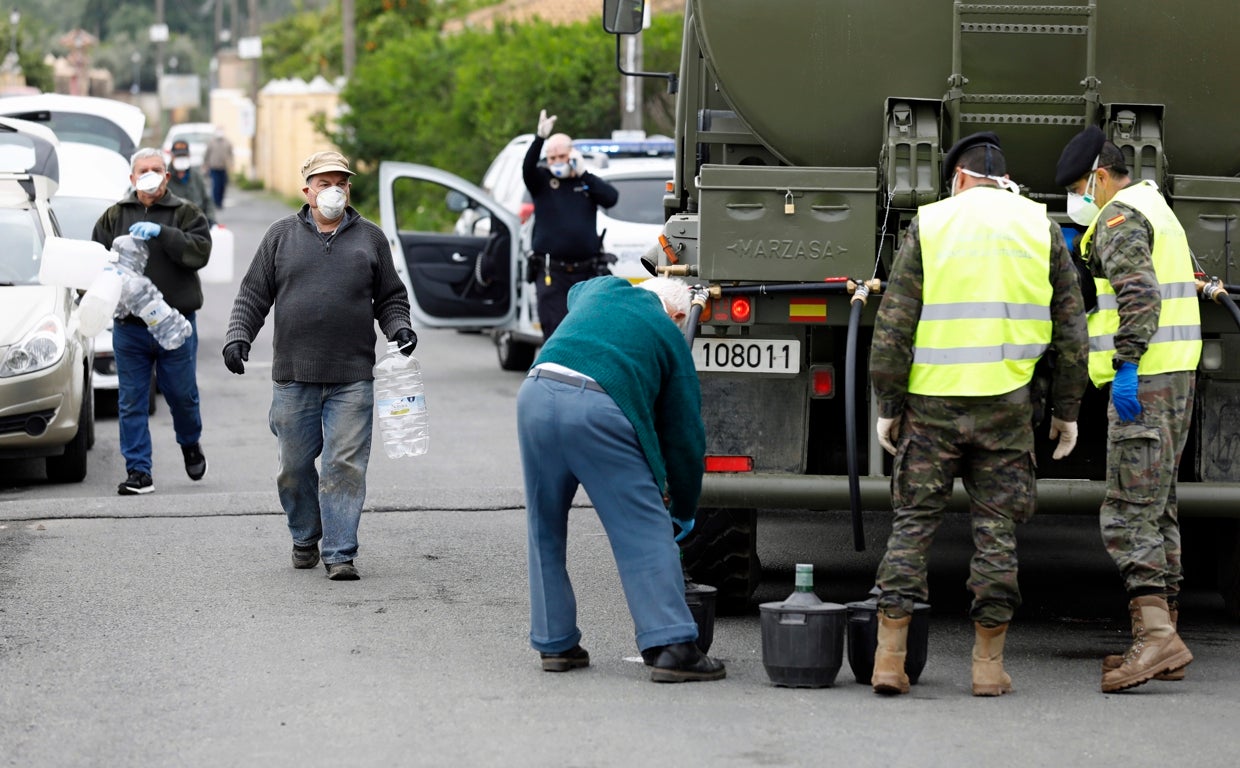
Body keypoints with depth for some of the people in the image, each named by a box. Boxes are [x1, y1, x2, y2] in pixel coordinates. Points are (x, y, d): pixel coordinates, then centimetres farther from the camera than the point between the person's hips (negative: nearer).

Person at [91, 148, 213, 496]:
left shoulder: (185, 214, 3)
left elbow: (200, 251, -12)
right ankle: (138, 472, 6)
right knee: (131, 402, 1)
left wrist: (162, 233, -22)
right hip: (129, 326, 2)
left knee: (182, 394, 7)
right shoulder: (114, 217, 10)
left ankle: (190, 444, 37)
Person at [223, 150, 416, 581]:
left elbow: (390, 296, 18)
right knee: (295, 466, 6)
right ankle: (305, 539, 27)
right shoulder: (282, 236, 10)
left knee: (345, 466, -7)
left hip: (352, 380, -1)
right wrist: (238, 336, -4)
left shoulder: (370, 238, 12)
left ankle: (339, 553, -5)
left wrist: (399, 327, -2)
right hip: (293, 378, 1)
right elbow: (253, 295, 10)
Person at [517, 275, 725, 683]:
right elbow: (684, 433, 20)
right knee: (645, 532, 1)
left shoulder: (601, 288, 28)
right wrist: (683, 510, 32)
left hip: (537, 393, 4)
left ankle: (555, 643, 22)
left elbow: (574, 292, 57)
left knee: (546, 529, 18)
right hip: (598, 407, -4)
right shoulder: (669, 335, 18)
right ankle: (670, 645, -6)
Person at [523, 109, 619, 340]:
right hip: (552, 274, -2)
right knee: (555, 331, -8)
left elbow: (611, 198, -4)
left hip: (586, 272, 3)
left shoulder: (587, 182, 11)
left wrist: (583, 174, -6)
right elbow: (527, 167, -17)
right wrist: (540, 137, -32)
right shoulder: (542, 181, 4)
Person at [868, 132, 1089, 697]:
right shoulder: (1040, 228, 7)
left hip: (932, 401, -1)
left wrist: (889, 405, 3)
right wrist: (1066, 410, 13)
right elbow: (1070, 328, 6)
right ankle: (988, 664, 7)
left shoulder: (929, 226, 2)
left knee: (912, 522, 6)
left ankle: (890, 657, 1)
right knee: (996, 529, 7)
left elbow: (893, 325, -2)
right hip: (1006, 405, 1)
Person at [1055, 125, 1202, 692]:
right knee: (1158, 509, 12)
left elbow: (1138, 292, -22)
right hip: (1174, 377, 10)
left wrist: (1126, 365, -27)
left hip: (1144, 383, -10)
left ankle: (1155, 633, -24)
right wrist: (1078, 255, 24)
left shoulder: (1119, 218, -9)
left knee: (1128, 512, -14)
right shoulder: (1156, 211, 23)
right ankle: (1162, 637, 14)